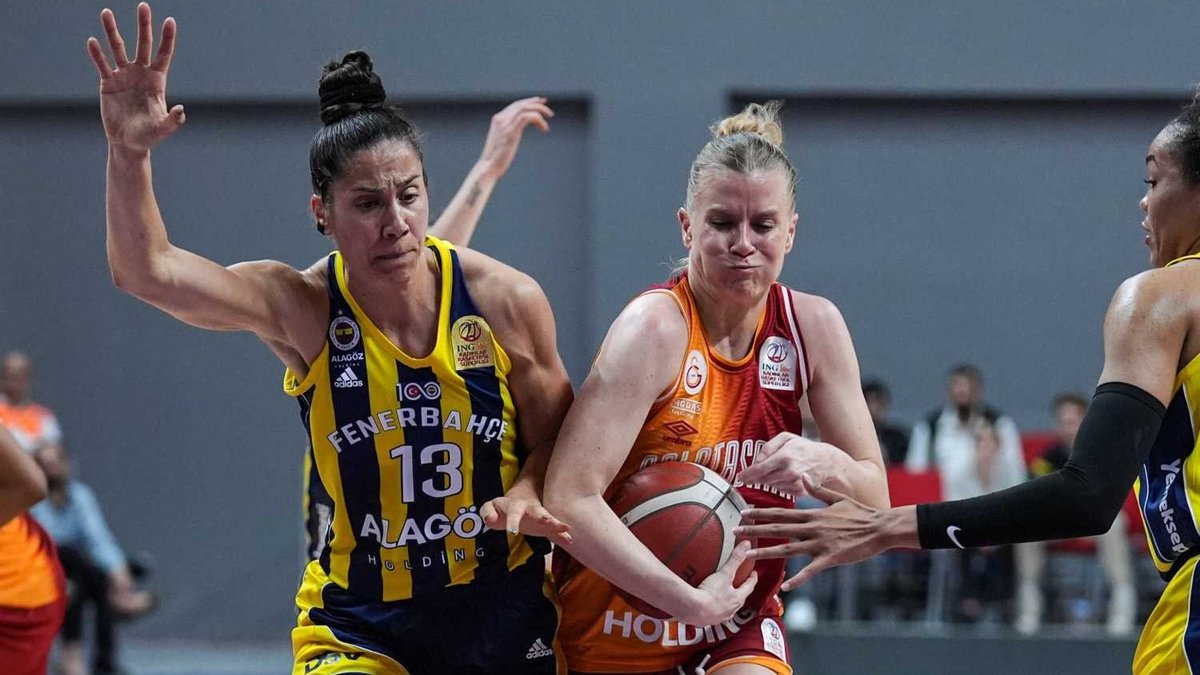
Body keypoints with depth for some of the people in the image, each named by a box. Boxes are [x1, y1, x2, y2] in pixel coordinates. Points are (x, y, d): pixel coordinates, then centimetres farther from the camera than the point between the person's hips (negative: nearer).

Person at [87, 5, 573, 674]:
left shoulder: (507, 301, -10)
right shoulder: (303, 309, -13)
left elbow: (555, 435, 3)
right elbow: (147, 271, -25)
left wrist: (524, 497, -19)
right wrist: (129, 152, -41)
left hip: (503, 614, 2)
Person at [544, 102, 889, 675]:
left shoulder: (813, 326, -4)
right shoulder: (656, 328, -19)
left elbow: (875, 501, -1)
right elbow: (569, 498, -28)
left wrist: (827, 465, -23)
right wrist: (689, 601, -33)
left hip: (739, 619, 3)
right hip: (621, 628, -3)